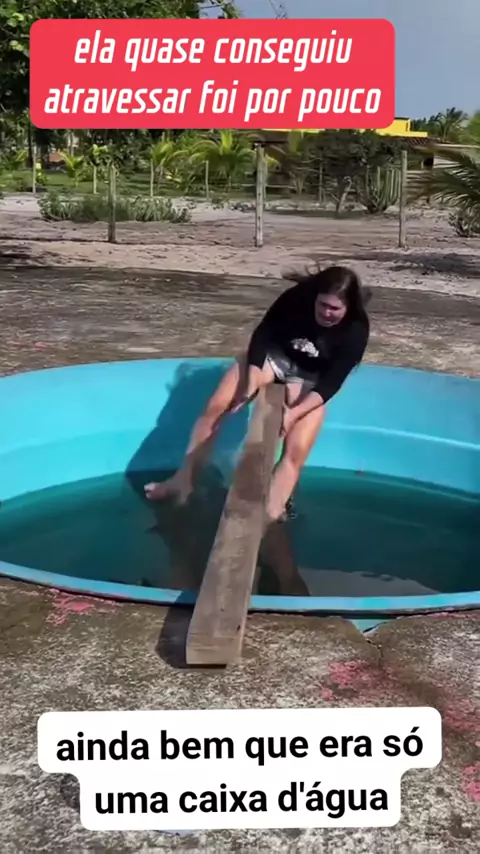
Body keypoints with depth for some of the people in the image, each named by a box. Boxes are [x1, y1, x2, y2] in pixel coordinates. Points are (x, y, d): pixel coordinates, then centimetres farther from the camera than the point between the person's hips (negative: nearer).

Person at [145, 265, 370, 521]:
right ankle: (184, 478, -2)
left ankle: (270, 513, -22)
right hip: (272, 355, 2)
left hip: (309, 381, -1)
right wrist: (252, 380, -26)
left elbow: (331, 382, -26)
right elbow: (262, 334, -15)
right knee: (215, 406, -12)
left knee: (296, 452, -20)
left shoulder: (356, 331, -24)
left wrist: (294, 412, -37)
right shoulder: (297, 298, -22)